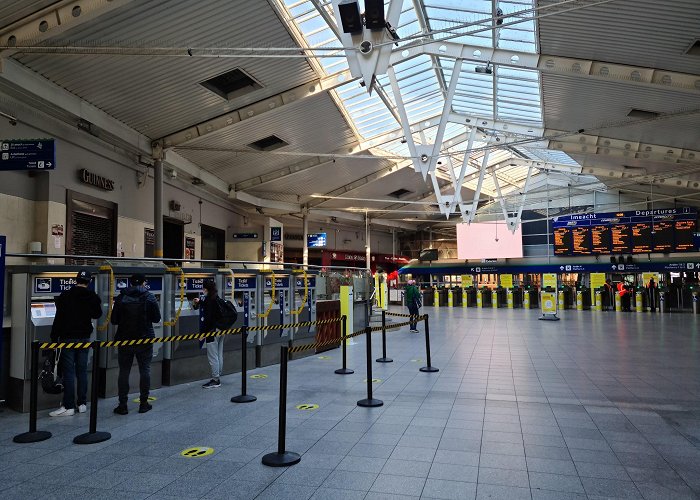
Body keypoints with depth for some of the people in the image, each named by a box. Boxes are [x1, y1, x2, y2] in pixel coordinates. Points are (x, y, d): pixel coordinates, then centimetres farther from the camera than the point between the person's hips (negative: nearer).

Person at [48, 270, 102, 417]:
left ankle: (69, 406, -1)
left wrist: (54, 338, -4)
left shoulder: (65, 296, -9)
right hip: (84, 337, 3)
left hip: (68, 338, -3)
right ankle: (82, 404, 15)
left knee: (69, 372, -1)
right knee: (82, 370, 11)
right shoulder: (92, 297, 0)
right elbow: (97, 315, 13)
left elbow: (59, 318, -10)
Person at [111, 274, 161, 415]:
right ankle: (143, 403, 11)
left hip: (125, 339, 1)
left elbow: (114, 320, 0)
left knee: (124, 372, 8)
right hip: (145, 339, -1)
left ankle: (122, 405, 9)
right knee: (144, 370, 8)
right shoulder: (150, 297, -5)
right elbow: (156, 318, -2)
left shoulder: (121, 298, -2)